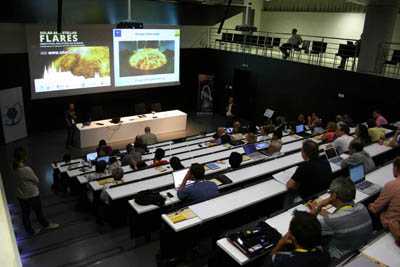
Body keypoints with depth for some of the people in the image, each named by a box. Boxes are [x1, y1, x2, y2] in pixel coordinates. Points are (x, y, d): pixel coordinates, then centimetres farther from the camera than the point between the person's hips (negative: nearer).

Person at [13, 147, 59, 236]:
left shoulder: (14, 167, -9)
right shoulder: (26, 169, -33)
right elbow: (36, 180, -17)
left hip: (20, 196, 6)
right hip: (32, 195, -6)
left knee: (25, 214, 20)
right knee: (39, 211, 18)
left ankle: (30, 231, 39)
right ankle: (46, 225, 42)